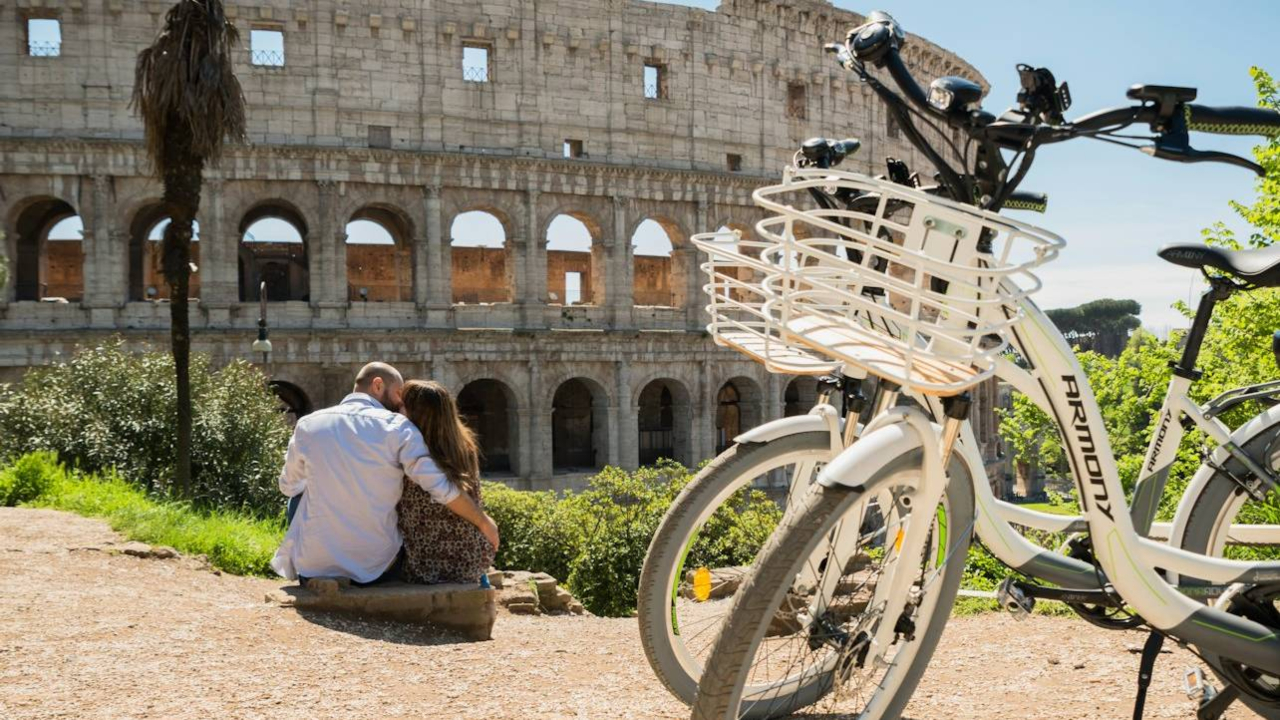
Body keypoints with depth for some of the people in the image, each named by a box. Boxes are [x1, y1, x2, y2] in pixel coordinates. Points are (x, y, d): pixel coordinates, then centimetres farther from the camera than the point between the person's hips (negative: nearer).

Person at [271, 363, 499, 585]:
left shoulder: (308, 425, 0)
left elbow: (289, 487, 15)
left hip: (313, 568, 1)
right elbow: (442, 489, -13)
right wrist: (483, 521, 0)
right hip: (376, 570, -1)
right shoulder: (397, 428, -8)